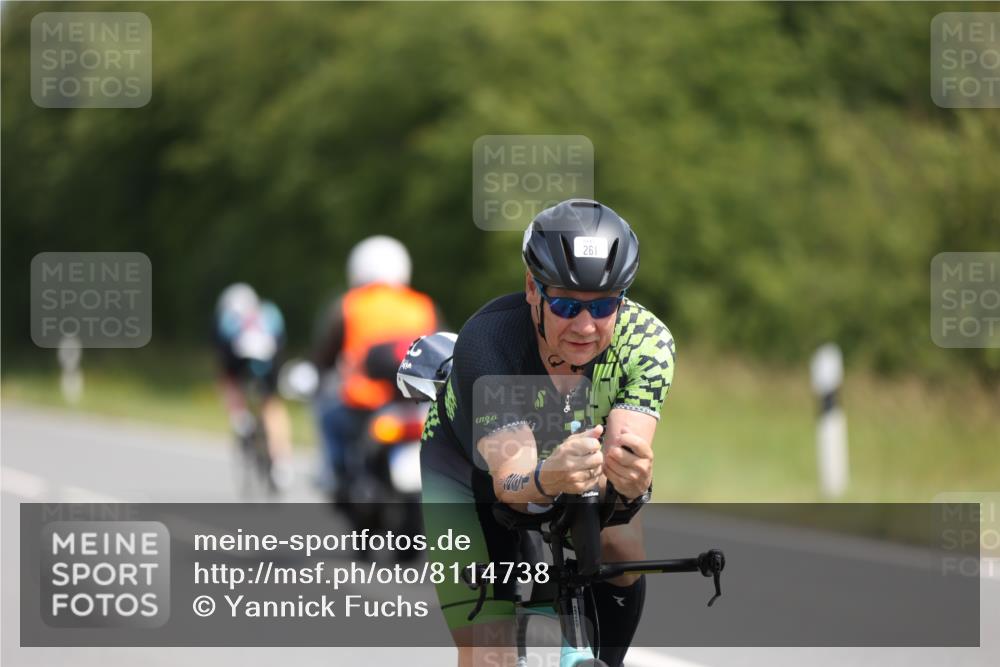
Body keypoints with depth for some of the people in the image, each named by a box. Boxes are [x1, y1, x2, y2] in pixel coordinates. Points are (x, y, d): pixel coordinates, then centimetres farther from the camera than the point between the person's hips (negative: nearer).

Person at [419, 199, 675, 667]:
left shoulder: (647, 340, -29)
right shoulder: (487, 342, -37)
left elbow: (626, 453, -39)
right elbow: (511, 483, -43)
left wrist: (633, 480, -63)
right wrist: (548, 480, -66)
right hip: (466, 475, -3)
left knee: (621, 550, -27)